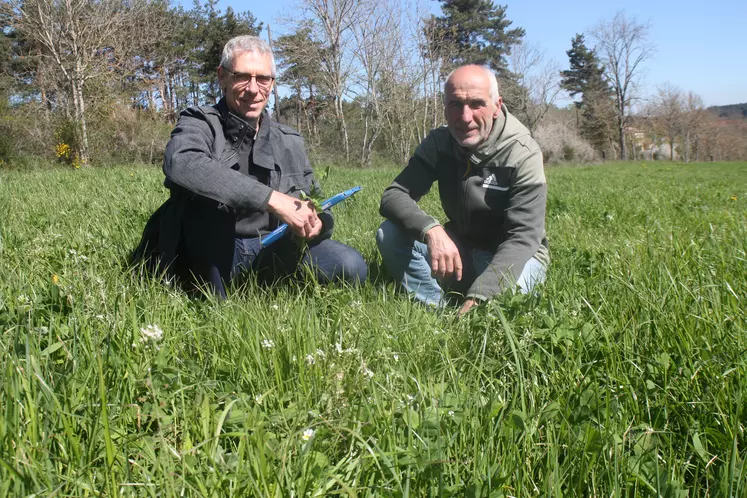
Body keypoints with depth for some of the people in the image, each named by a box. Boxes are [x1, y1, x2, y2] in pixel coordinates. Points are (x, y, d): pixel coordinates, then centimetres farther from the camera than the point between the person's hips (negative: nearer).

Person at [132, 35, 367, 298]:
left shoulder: (289, 141, 8)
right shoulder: (200, 123, -6)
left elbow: (314, 205, 14)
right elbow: (180, 163, -31)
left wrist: (316, 223, -14)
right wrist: (272, 199, -37)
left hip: (271, 248, 4)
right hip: (211, 254, -3)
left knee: (351, 267, -18)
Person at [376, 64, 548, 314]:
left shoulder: (522, 154, -20)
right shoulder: (438, 143, -7)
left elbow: (522, 237, -27)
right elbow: (393, 196, -15)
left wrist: (479, 296, -41)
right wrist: (431, 230, -38)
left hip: (514, 256, -4)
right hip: (458, 249, 4)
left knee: (503, 294, -37)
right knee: (390, 234, -18)